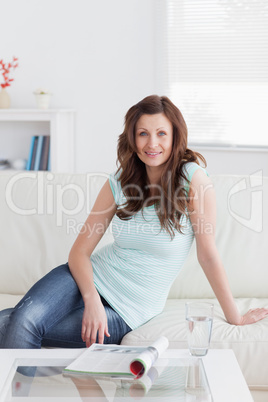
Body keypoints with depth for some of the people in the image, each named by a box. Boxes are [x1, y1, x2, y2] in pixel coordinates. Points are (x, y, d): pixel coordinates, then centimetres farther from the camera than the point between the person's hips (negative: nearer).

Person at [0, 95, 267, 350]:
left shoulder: (193, 178, -13)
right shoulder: (118, 184, -1)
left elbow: (207, 254, -8)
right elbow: (80, 250, -1)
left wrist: (235, 317, -3)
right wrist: (92, 300, -19)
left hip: (128, 311, -3)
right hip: (93, 277, 3)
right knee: (24, 319, -25)